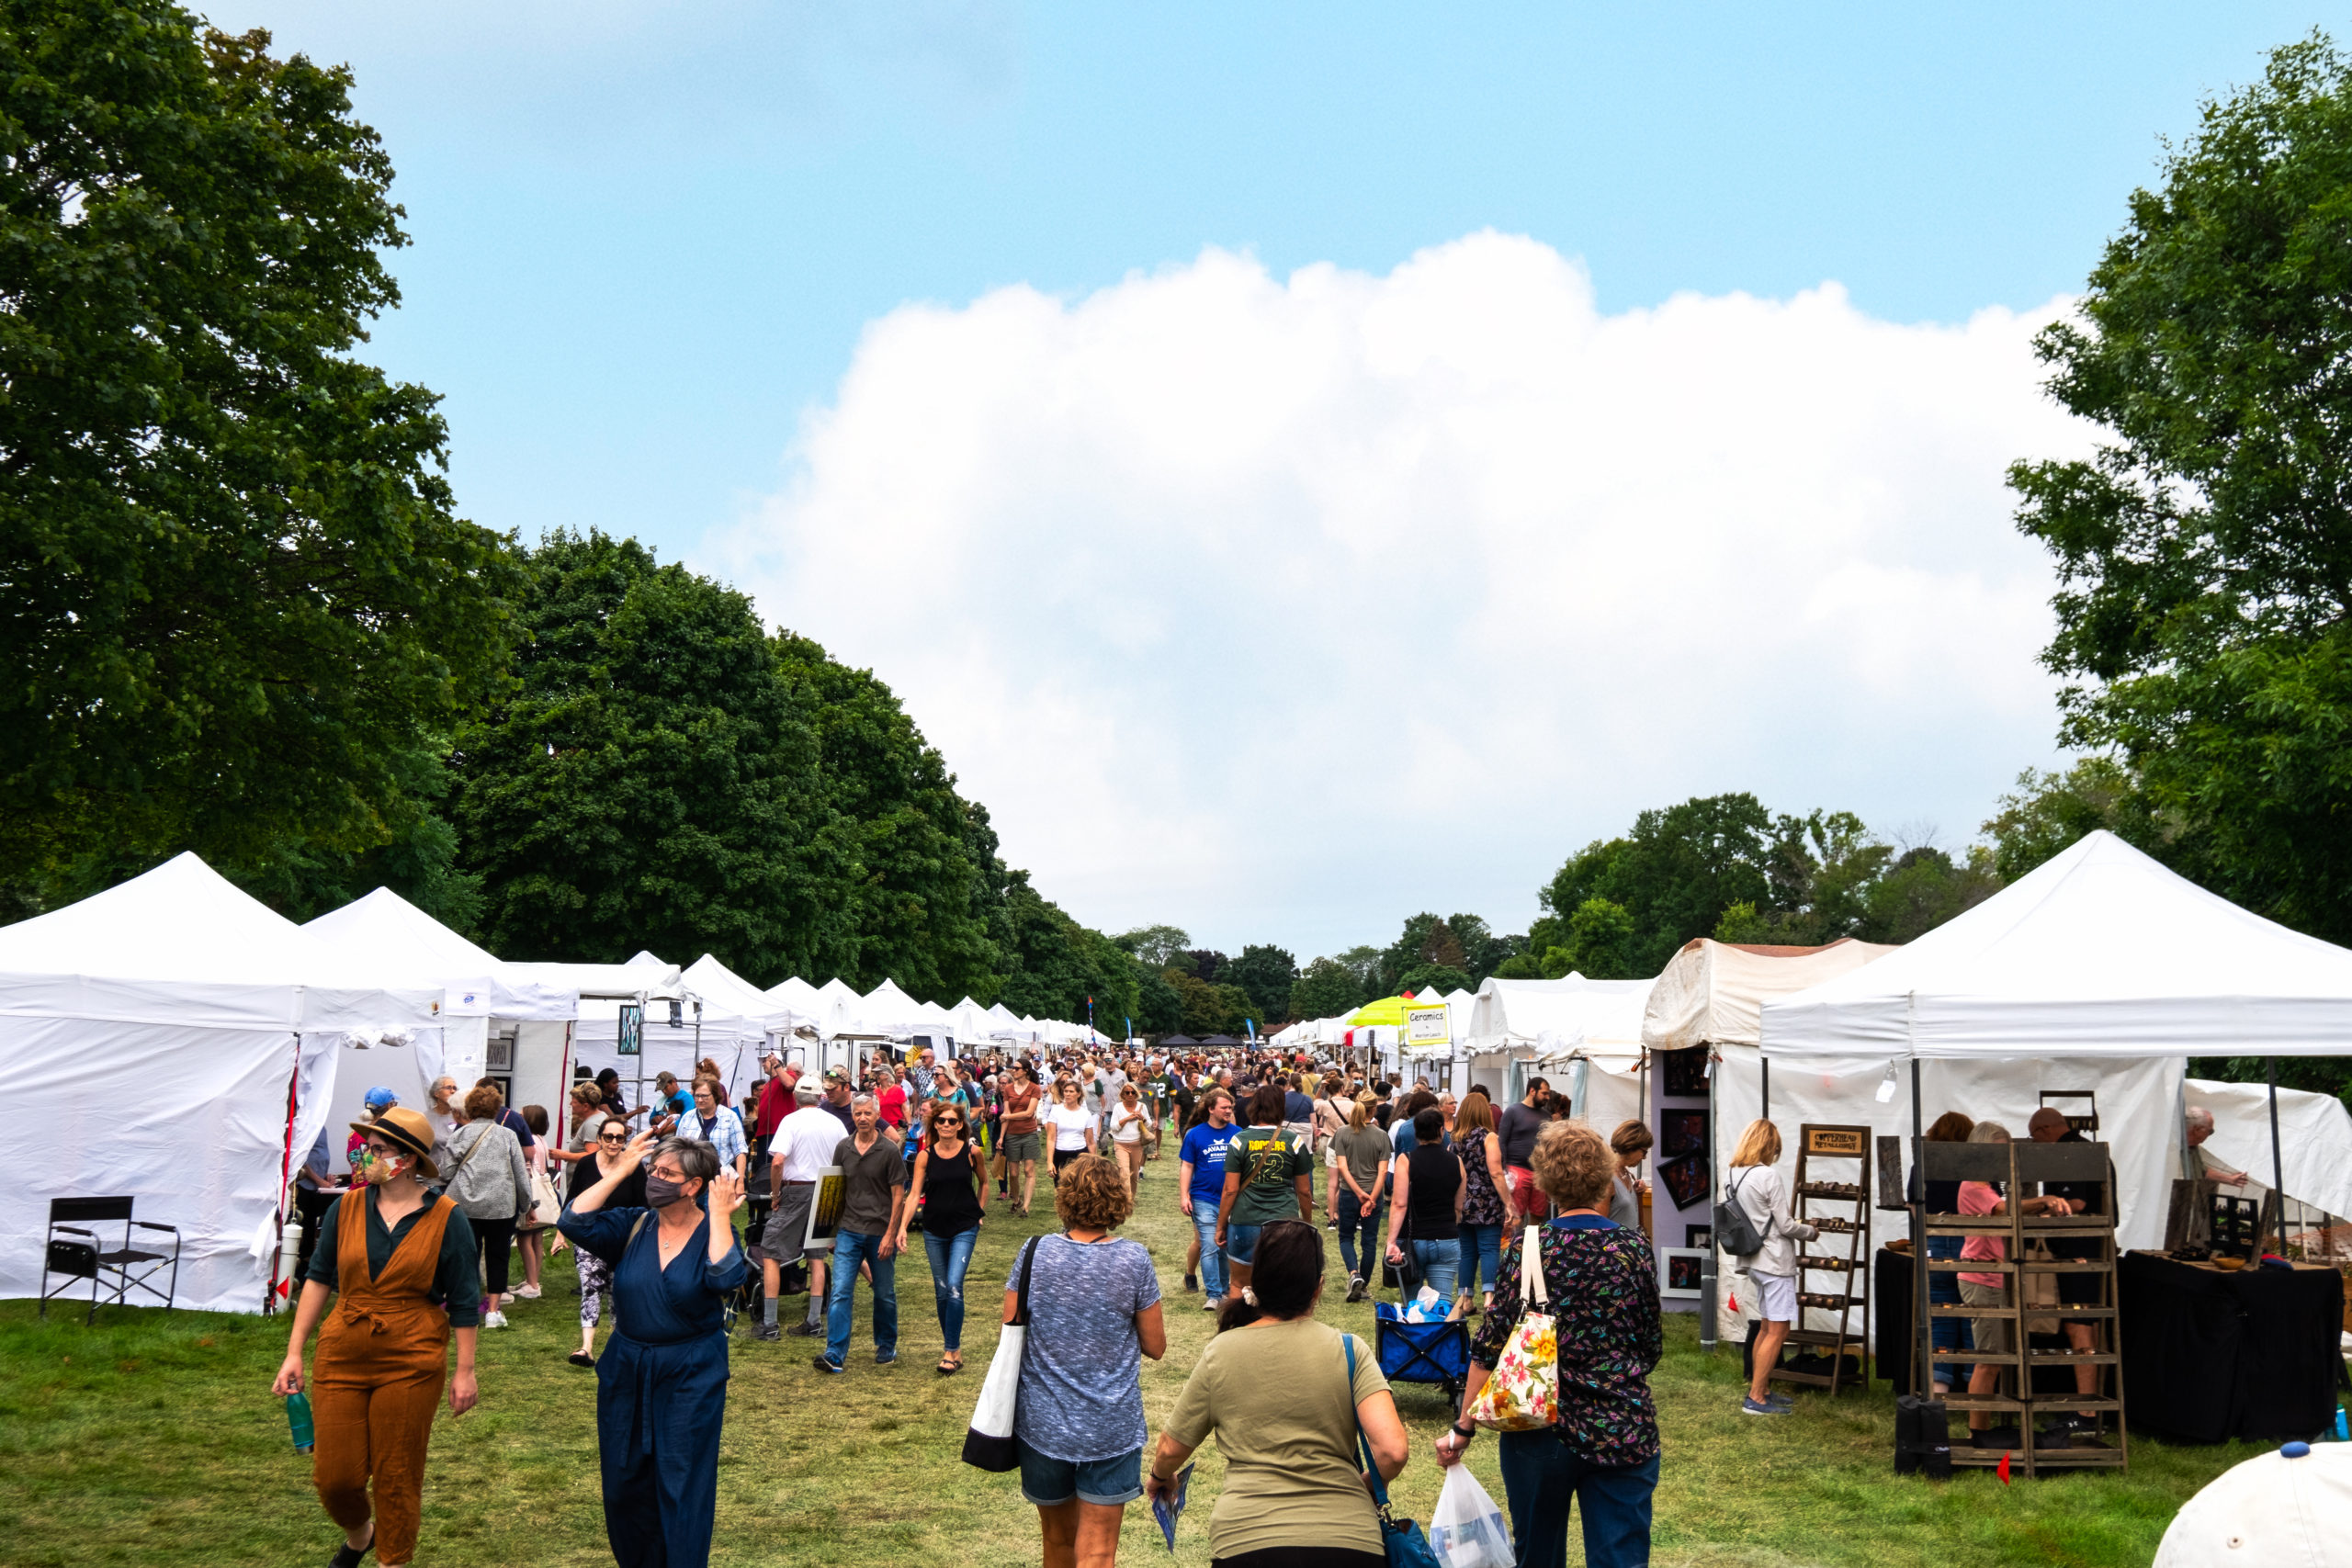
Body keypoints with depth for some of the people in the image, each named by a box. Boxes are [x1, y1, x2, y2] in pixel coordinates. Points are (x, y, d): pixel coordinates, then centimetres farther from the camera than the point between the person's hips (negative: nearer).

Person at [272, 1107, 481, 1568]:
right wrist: (294, 1352, 3)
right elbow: (319, 1279, 7)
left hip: (411, 1365, -3)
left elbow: (464, 1302, -2)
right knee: (334, 1477, 6)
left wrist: (465, 1371, -2)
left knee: (397, 1477, 5)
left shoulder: (445, 1219, -7)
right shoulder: (345, 1209, 0)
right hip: (341, 1357, 3)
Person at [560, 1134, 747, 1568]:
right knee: (625, 1482, 13)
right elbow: (575, 1222, -15)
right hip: (626, 1370, 4)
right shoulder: (633, 1226, -1)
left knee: (682, 1485, 3)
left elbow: (725, 1279, -29)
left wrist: (720, 1217, -24)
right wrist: (620, 1171, -14)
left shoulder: (714, 1234, -9)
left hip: (690, 1377, -4)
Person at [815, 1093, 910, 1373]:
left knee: (885, 1295, 10)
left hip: (881, 1232, -2)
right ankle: (835, 1355, -7)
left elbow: (898, 1195, -5)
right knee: (839, 1292, -7)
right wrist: (833, 1229, 8)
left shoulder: (889, 1151, -6)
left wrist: (890, 1234, -10)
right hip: (849, 1231, 2)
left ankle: (886, 1348, 27)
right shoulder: (843, 1148, 5)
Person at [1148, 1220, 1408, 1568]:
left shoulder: (1219, 1354, 3)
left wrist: (1159, 1477, 35)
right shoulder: (1348, 1350, -1)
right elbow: (1393, 1450, -10)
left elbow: (1171, 1449, 13)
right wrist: (1366, 1487, 11)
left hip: (1245, 1540, 0)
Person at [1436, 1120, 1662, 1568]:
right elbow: (1652, 1345, 7)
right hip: (1623, 1432, 1)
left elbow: (1492, 1345, -9)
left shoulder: (1526, 1248, -8)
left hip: (1539, 1430, 0)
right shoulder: (1635, 1249, -3)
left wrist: (1464, 1428, -2)